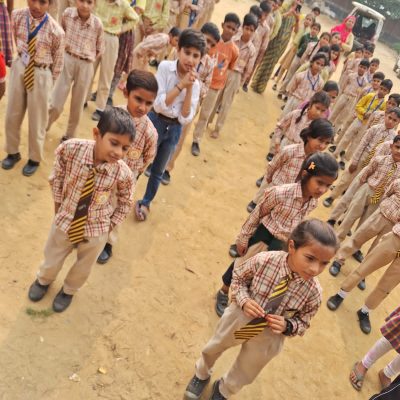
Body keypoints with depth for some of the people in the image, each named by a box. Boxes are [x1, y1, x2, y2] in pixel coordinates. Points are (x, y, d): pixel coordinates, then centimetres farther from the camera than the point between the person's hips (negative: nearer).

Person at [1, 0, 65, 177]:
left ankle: (34, 158, 32)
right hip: (19, 67, 4)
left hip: (41, 74, -4)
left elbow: (58, 61, -7)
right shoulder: (17, 16, -8)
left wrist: (50, 82, 0)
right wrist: (19, 56, 16)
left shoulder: (55, 30, -20)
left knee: (37, 119, 9)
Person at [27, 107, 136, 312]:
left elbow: (126, 203, -6)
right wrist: (58, 205, -2)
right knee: (51, 260, 28)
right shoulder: (70, 149, -28)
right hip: (65, 221, 1)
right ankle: (43, 280, 65)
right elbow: (56, 177, -7)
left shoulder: (123, 173, -28)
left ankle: (68, 290, 61)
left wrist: (109, 225, -4)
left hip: (95, 231, -1)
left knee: (82, 268, 26)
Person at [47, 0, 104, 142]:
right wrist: (63, 42, 0)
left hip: (86, 66, 0)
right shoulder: (67, 14, -7)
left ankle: (69, 135, 32)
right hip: (67, 60, 0)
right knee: (56, 103, -3)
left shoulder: (97, 24, -9)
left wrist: (89, 59, -2)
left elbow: (100, 49, 5)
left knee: (78, 104, 12)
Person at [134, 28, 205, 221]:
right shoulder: (165, 67, -15)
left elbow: (185, 119, -14)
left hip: (174, 129, 4)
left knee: (158, 170, 21)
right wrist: (181, 85, -25)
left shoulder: (195, 83, -6)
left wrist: (189, 88, -20)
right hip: (155, 122, -4)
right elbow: (159, 105, -22)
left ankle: (145, 202, 43)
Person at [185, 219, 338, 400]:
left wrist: (286, 326, -29)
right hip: (239, 319, 0)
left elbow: (303, 322, -9)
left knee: (244, 374, 28)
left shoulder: (313, 292, -28)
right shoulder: (264, 260, -31)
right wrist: (244, 300, -27)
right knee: (213, 348, 29)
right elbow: (238, 277, -11)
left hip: (267, 338, 1)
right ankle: (202, 374, 65)